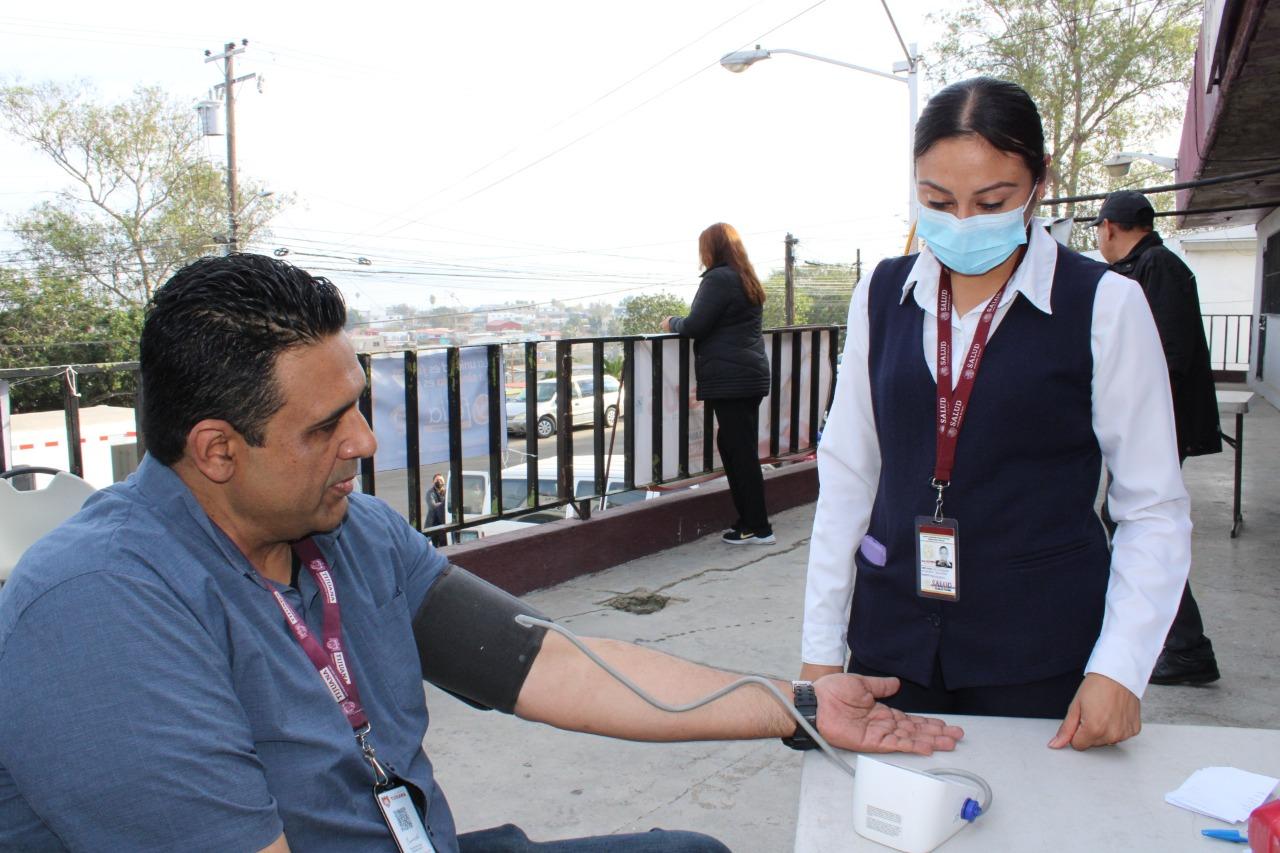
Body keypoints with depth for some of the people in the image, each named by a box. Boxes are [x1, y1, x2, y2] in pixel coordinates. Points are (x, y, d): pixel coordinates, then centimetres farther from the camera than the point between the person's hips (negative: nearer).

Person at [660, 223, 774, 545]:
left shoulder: (718, 279, -10)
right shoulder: (747, 280, 18)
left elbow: (695, 326, -13)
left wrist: (672, 322, 6)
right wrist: (684, 322, 21)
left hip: (730, 380, -9)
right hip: (751, 376, 9)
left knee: (740, 452, -4)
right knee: (741, 449, 13)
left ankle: (758, 528, 1)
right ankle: (748, 519, 17)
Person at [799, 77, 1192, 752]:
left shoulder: (1105, 306, -6)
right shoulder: (883, 296, 3)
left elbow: (1154, 509, -3)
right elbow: (846, 475, 5)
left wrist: (1118, 667, -14)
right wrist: (820, 646, 4)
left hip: (1041, 653, -2)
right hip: (891, 639, 3)